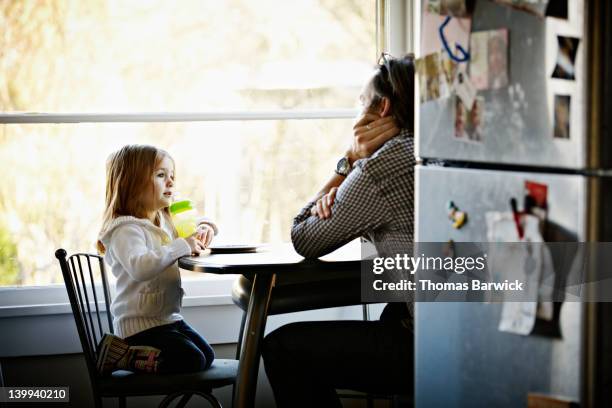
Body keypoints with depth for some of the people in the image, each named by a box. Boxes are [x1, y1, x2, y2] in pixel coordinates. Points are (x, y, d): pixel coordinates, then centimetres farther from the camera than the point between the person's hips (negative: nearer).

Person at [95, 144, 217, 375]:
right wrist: (182, 246, -34)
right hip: (139, 324, -10)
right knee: (191, 360, -19)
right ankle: (118, 354, -7)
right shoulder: (126, 230, -19)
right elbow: (139, 267, -37)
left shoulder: (164, 221, 11)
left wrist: (204, 228, 4)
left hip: (168, 318, 10)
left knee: (207, 356, 10)